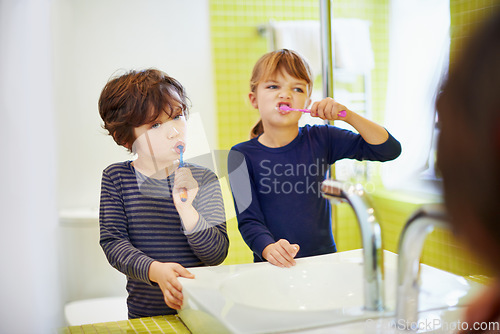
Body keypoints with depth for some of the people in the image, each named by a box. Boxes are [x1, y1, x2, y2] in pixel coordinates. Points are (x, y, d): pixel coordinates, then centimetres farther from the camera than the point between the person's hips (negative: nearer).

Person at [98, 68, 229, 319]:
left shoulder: (203, 179, -3)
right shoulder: (116, 177, -2)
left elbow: (217, 255, -6)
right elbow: (112, 241, -7)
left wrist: (186, 210, -22)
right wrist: (155, 270, -23)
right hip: (145, 314, 1)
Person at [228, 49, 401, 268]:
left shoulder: (320, 139, 4)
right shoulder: (242, 155, -1)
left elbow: (389, 150, 3)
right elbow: (249, 220, -5)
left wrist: (348, 115, -10)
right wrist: (269, 249, -25)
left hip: (324, 260, 2)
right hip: (276, 267, -1)